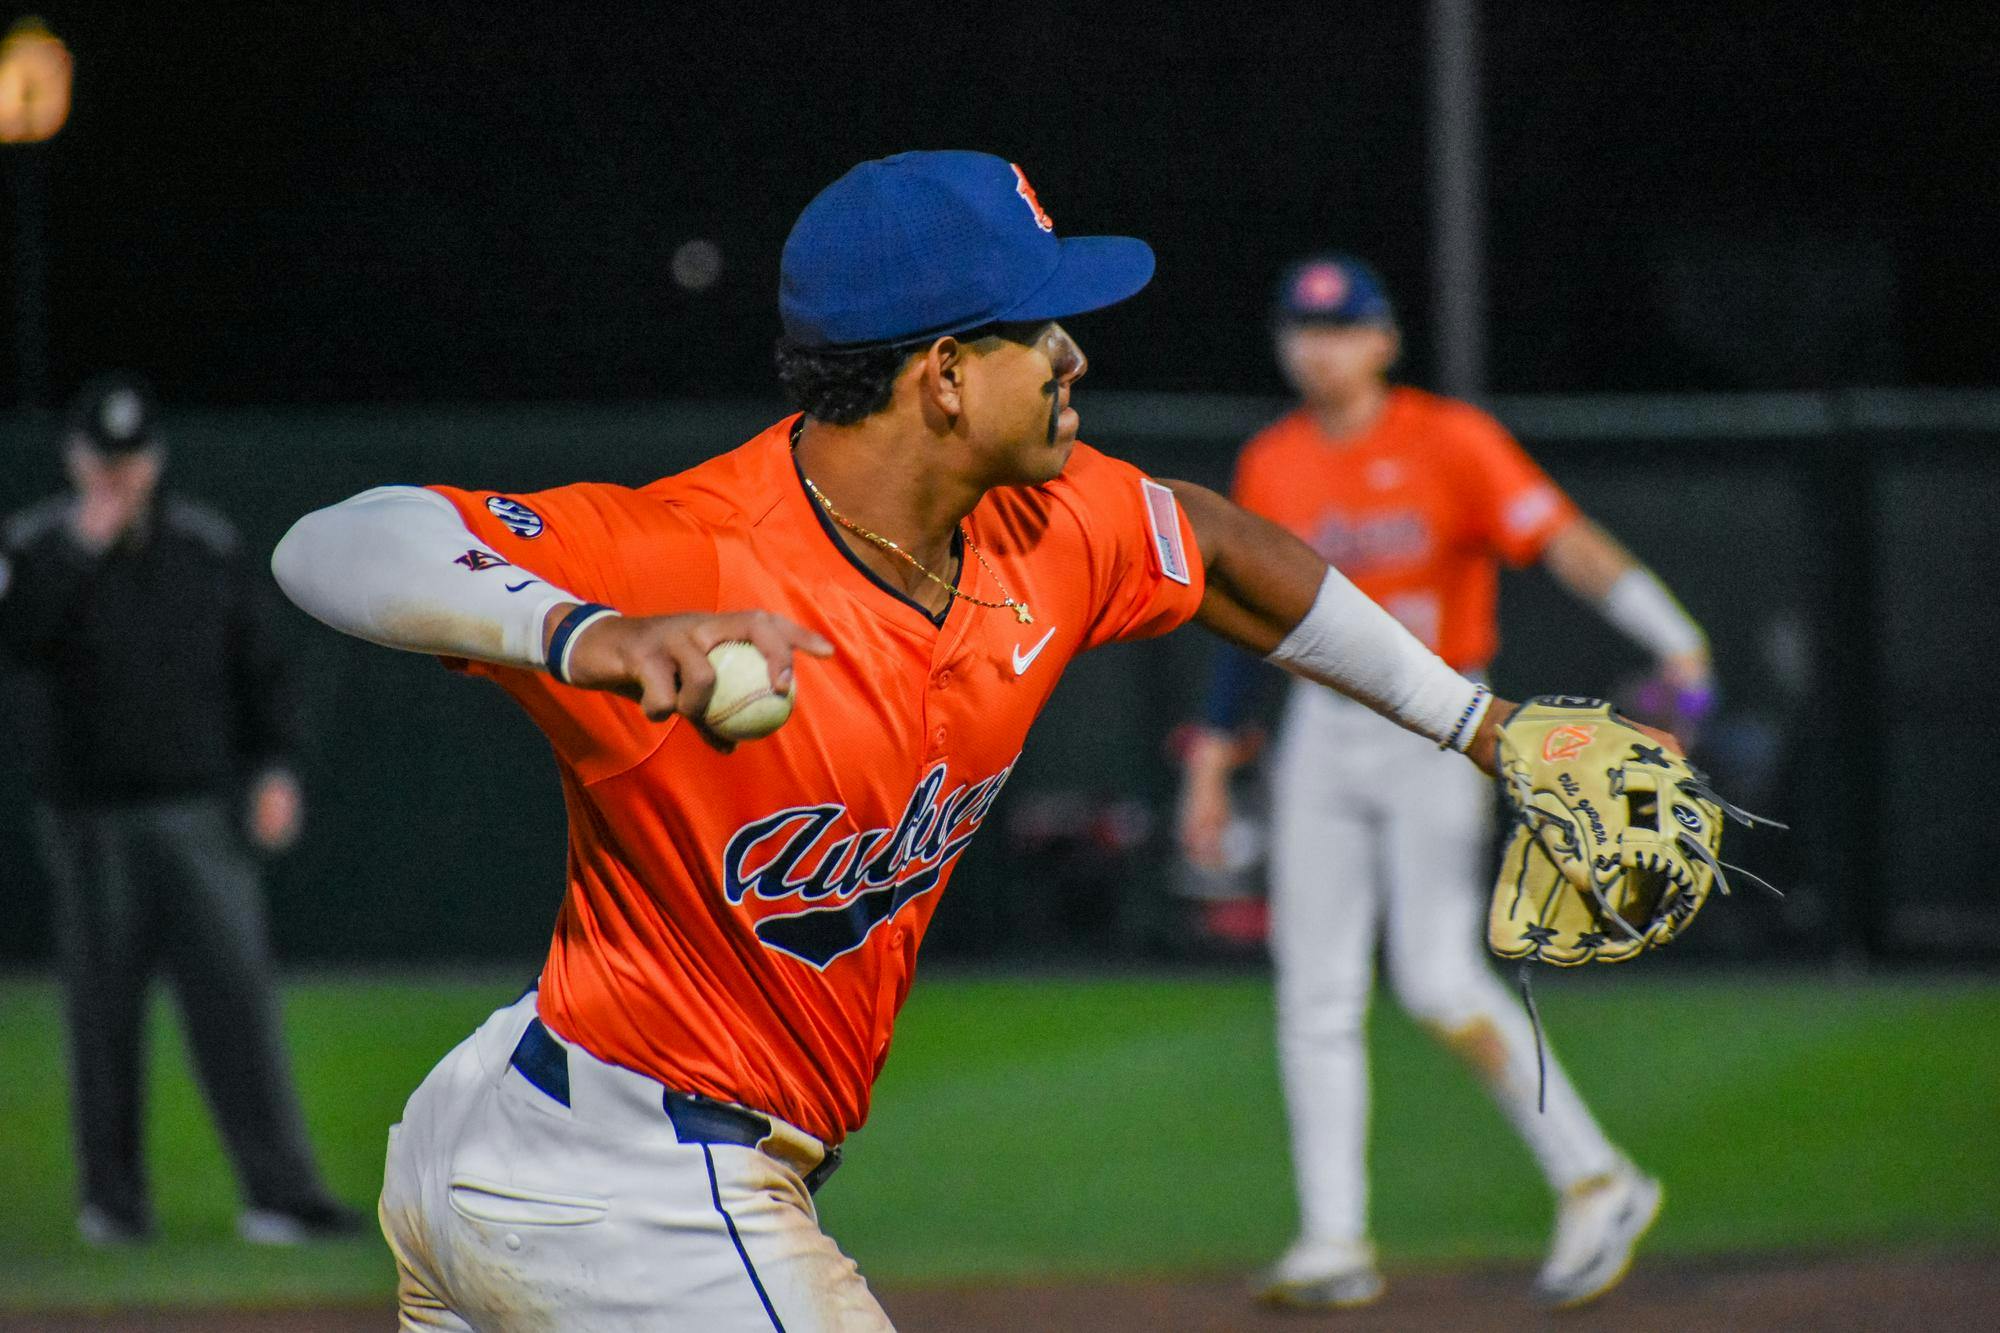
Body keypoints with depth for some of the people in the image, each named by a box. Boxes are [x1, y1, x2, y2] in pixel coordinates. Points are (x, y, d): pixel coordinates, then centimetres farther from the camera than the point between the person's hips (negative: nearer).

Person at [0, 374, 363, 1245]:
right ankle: (112, 1197, 14)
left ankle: (280, 1192, -12)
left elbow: (261, 664, 12)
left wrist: (275, 768, 1)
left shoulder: (208, 547, 8)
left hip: (197, 813, 1)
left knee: (235, 994, -8)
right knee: (104, 1006, 3)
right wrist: (81, 550, -20)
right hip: (88, 820, -1)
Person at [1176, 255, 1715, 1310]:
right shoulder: (1272, 465, 8)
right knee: (1315, 991, 1)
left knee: (1433, 973, -17)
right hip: (1323, 731, 6)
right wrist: (1212, 757, 16)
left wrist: (1673, 640, -33)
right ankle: (1334, 1242, 5)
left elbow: (1564, 542, -19)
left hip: (1435, 727, -6)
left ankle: (1596, 1182, -5)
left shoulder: (1450, 441, -8)